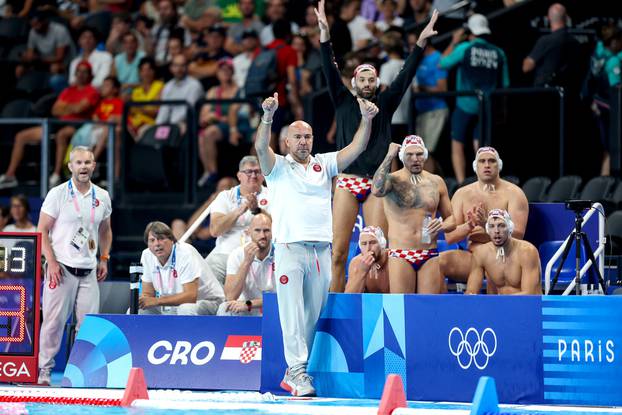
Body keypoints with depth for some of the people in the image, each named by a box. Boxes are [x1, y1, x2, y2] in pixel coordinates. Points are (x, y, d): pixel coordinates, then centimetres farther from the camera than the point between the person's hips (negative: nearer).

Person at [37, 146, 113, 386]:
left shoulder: (102, 197, 10)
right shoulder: (58, 194, -3)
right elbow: (42, 230, -3)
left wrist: (104, 259, 13)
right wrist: (51, 262, -11)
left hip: (89, 271, 4)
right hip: (62, 267, -4)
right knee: (54, 320, -7)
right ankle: (44, 368, 2)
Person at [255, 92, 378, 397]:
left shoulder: (324, 165, 16)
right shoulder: (278, 167, 7)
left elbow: (356, 149, 6)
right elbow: (261, 147, -12)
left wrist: (366, 120, -10)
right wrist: (268, 115, -28)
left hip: (322, 250, 4)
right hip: (290, 247, -4)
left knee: (314, 313, 3)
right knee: (292, 311, -11)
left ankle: (293, 374, 9)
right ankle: (297, 371, -14)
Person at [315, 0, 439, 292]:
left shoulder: (385, 103, 12)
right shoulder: (343, 102, 10)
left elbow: (406, 75, 5)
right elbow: (330, 71, 1)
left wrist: (421, 42, -5)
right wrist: (324, 32, -11)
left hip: (376, 183, 0)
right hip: (347, 182, 0)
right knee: (338, 251, -5)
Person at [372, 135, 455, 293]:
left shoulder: (436, 182, 12)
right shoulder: (393, 180, 2)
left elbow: (451, 219, 21)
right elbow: (377, 190, -24)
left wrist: (442, 226, -5)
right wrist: (390, 156, -14)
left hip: (430, 256, 3)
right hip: (400, 256, -3)